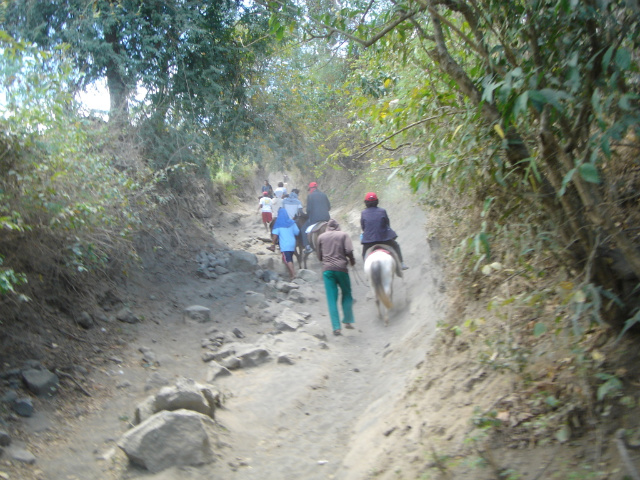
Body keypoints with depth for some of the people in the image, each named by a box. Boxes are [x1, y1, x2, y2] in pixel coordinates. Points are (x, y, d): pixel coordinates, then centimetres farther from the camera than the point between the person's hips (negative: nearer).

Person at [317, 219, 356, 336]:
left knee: (331, 299, 1)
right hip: (341, 268, -1)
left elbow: (319, 256, 12)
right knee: (346, 293, 16)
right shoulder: (343, 235, 5)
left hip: (327, 270, 2)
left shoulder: (321, 237, 11)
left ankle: (336, 327, -3)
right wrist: (352, 260, 9)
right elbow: (349, 251, -9)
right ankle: (348, 321, 13)